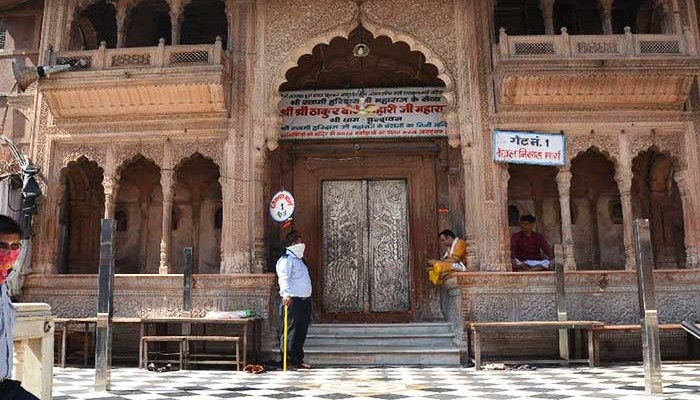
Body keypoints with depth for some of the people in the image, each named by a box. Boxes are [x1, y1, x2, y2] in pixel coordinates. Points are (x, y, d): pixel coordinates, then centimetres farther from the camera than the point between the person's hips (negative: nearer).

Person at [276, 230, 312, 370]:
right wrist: (286, 294, -36)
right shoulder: (286, 260, -9)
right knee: (291, 331, -6)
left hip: (305, 300, 9)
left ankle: (298, 359, 20)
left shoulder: (299, 259, 21)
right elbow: (284, 278, -23)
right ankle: (288, 360, 0)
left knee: (301, 331, 12)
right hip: (293, 300, -9)